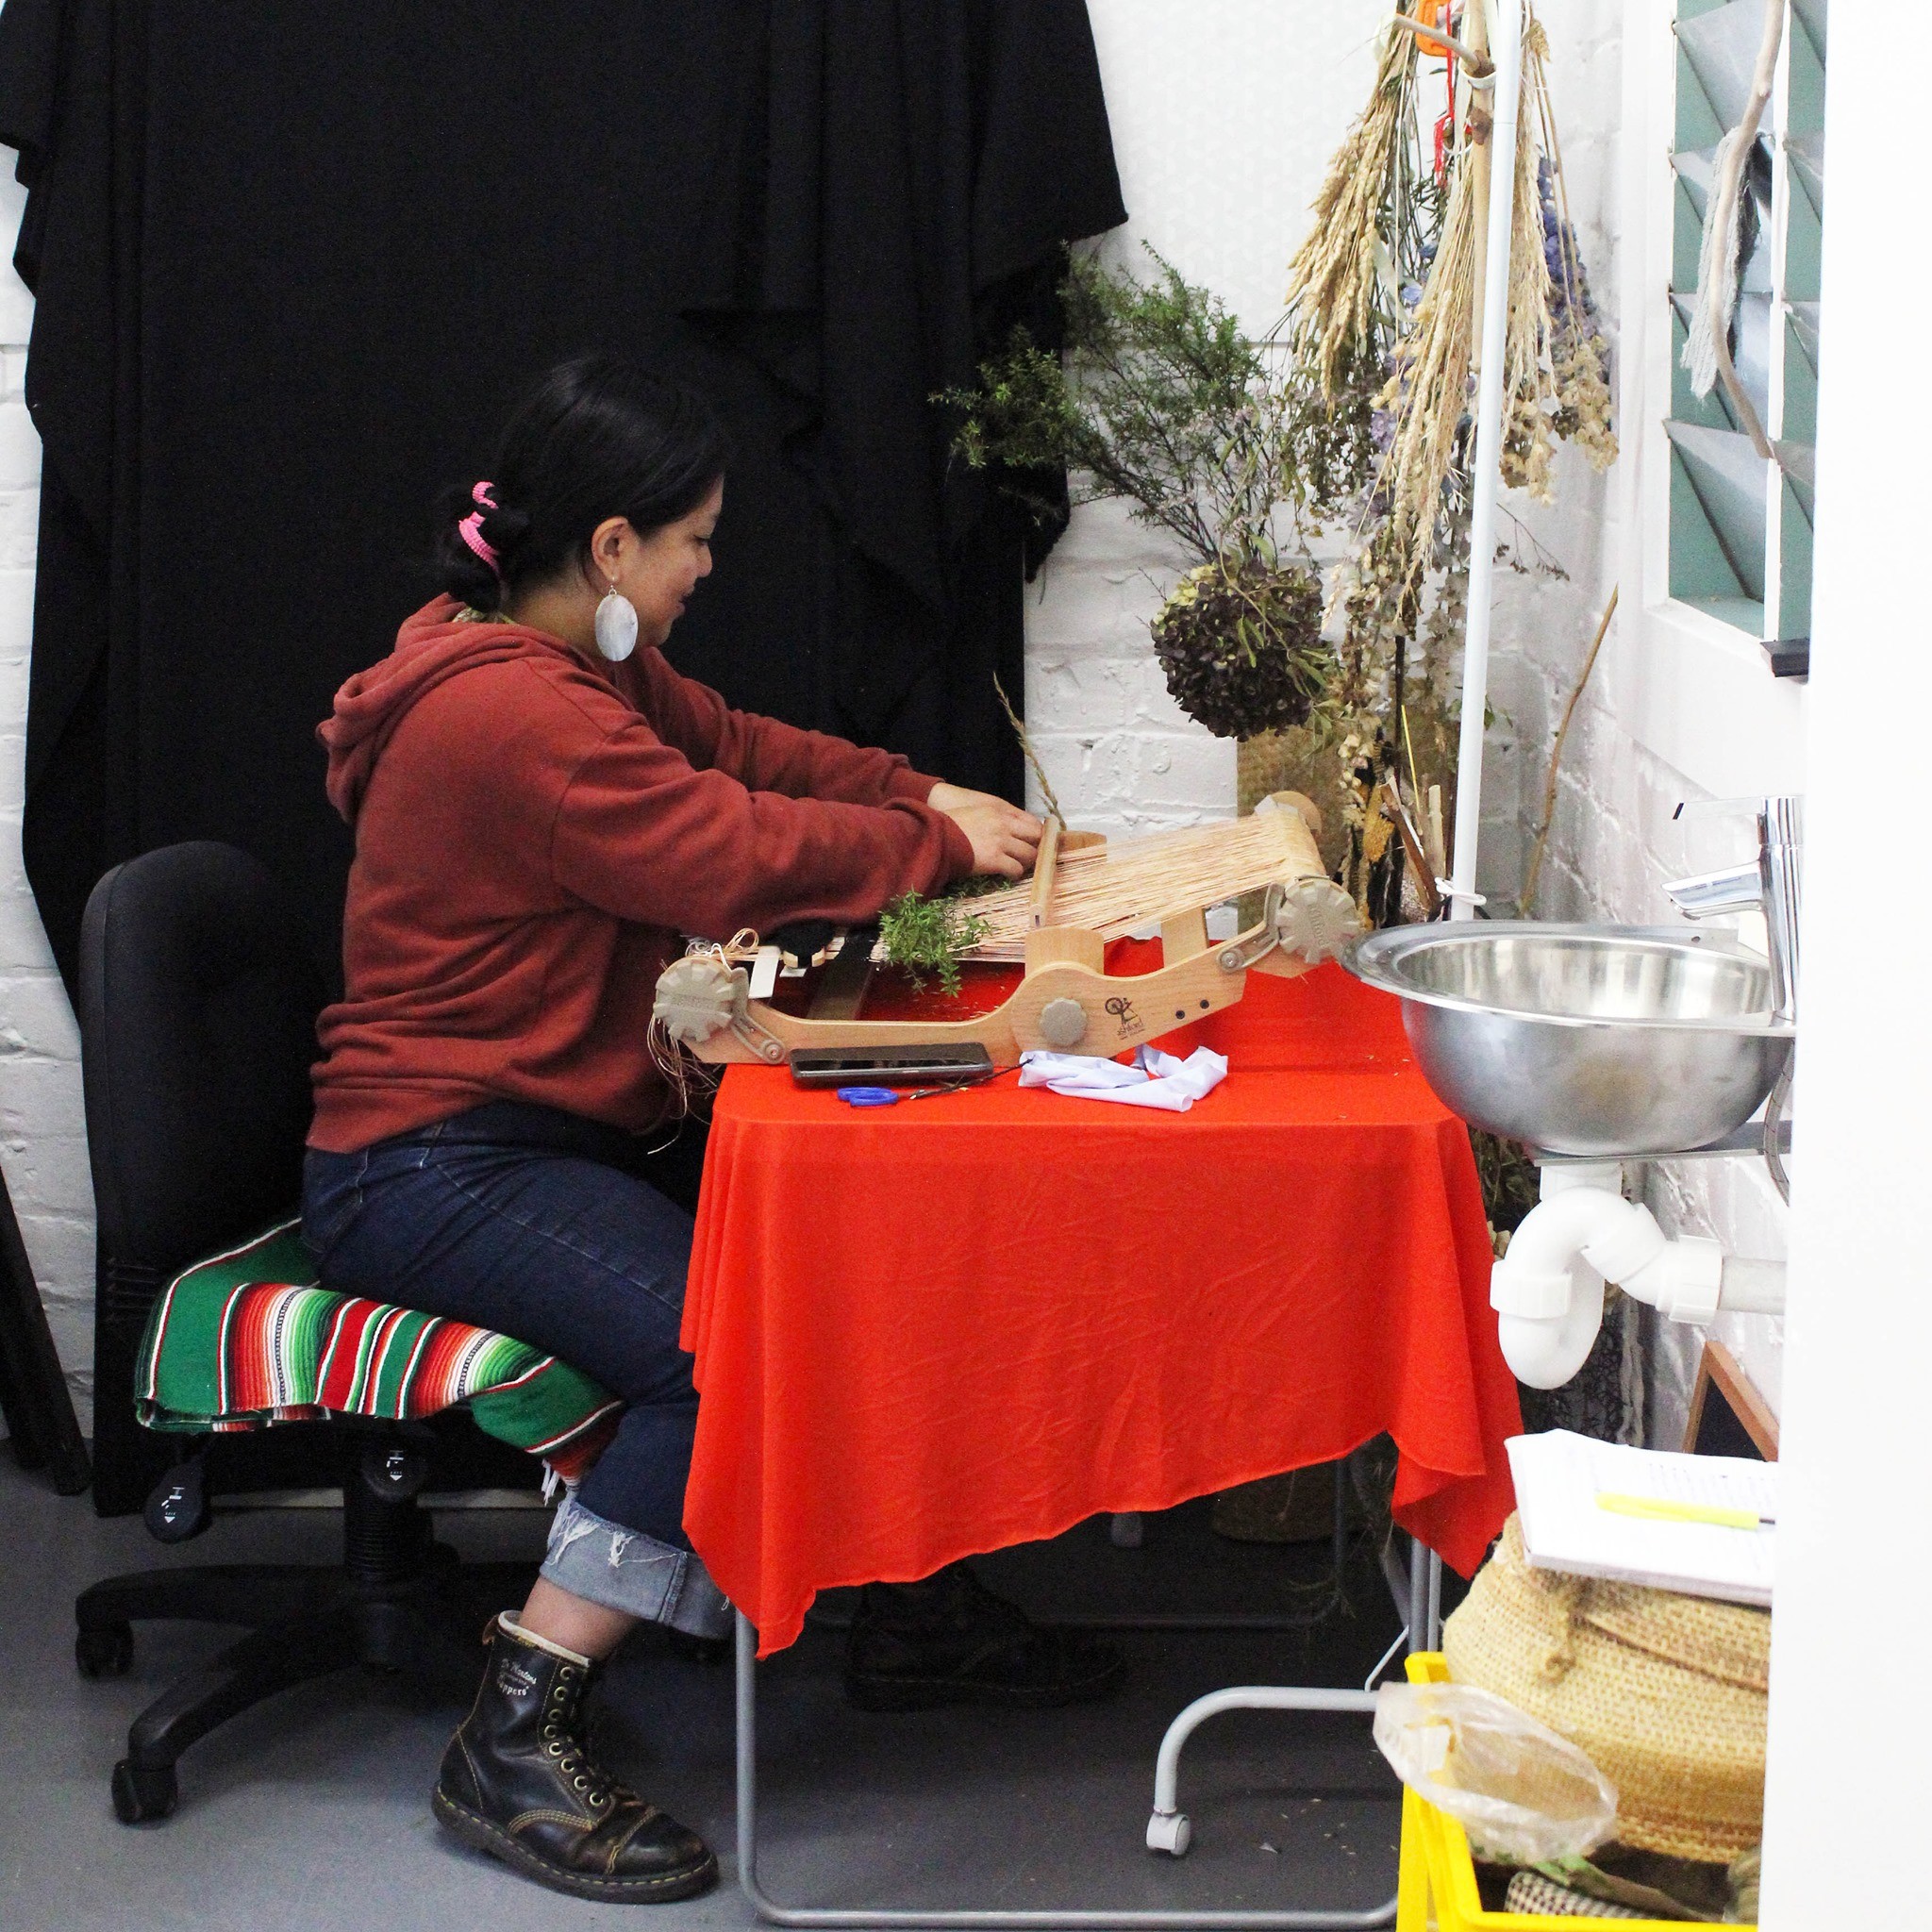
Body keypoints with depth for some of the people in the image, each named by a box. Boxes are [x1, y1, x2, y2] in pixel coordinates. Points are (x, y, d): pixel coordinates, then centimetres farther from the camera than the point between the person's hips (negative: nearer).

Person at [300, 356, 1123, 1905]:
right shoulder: (509, 713, -21)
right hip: (429, 1174, -10)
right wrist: (940, 846, -7)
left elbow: (746, 751, 21)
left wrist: (922, 799, 6)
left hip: (567, 1137, 10)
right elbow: (737, 851, -22)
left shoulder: (592, 676, 13)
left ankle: (913, 1603, 11)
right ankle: (516, 1738, -21)